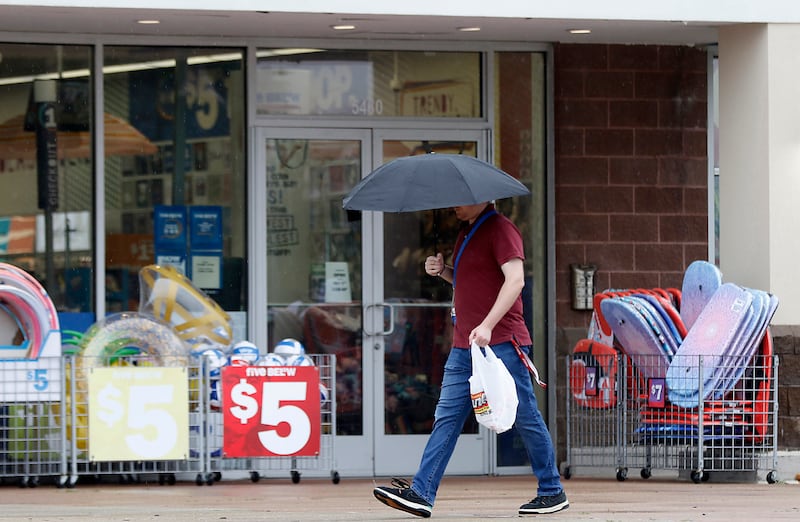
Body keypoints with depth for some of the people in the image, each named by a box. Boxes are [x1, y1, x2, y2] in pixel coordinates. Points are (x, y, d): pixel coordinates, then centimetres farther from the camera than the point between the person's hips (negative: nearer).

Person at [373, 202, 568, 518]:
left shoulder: (500, 229, -9)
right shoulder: (466, 234, 19)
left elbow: (515, 280, -20)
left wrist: (487, 325, -27)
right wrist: (442, 271, 10)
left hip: (501, 342, -9)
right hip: (463, 346, 9)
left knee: (525, 417, 0)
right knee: (446, 417, 1)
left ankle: (552, 492, 10)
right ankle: (421, 493, -4)